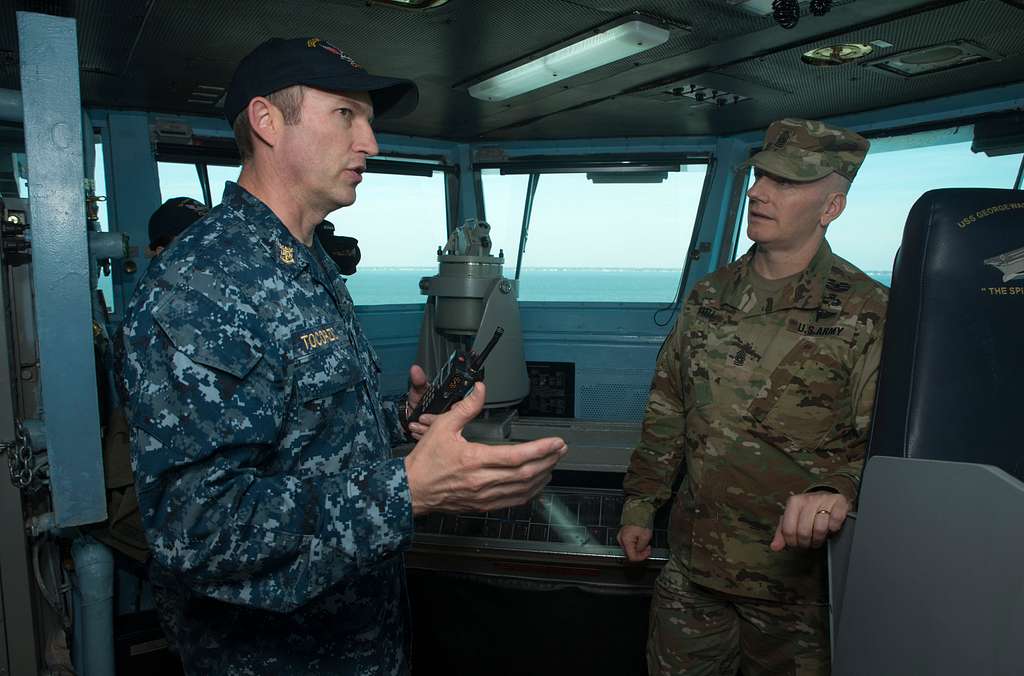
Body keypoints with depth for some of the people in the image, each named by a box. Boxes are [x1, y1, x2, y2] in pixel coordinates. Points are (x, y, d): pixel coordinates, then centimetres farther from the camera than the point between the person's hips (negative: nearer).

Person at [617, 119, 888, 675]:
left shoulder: (868, 315, -10)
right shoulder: (709, 296, 4)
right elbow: (667, 411, 11)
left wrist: (838, 489, -34)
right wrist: (640, 505, 12)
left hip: (796, 570, -4)